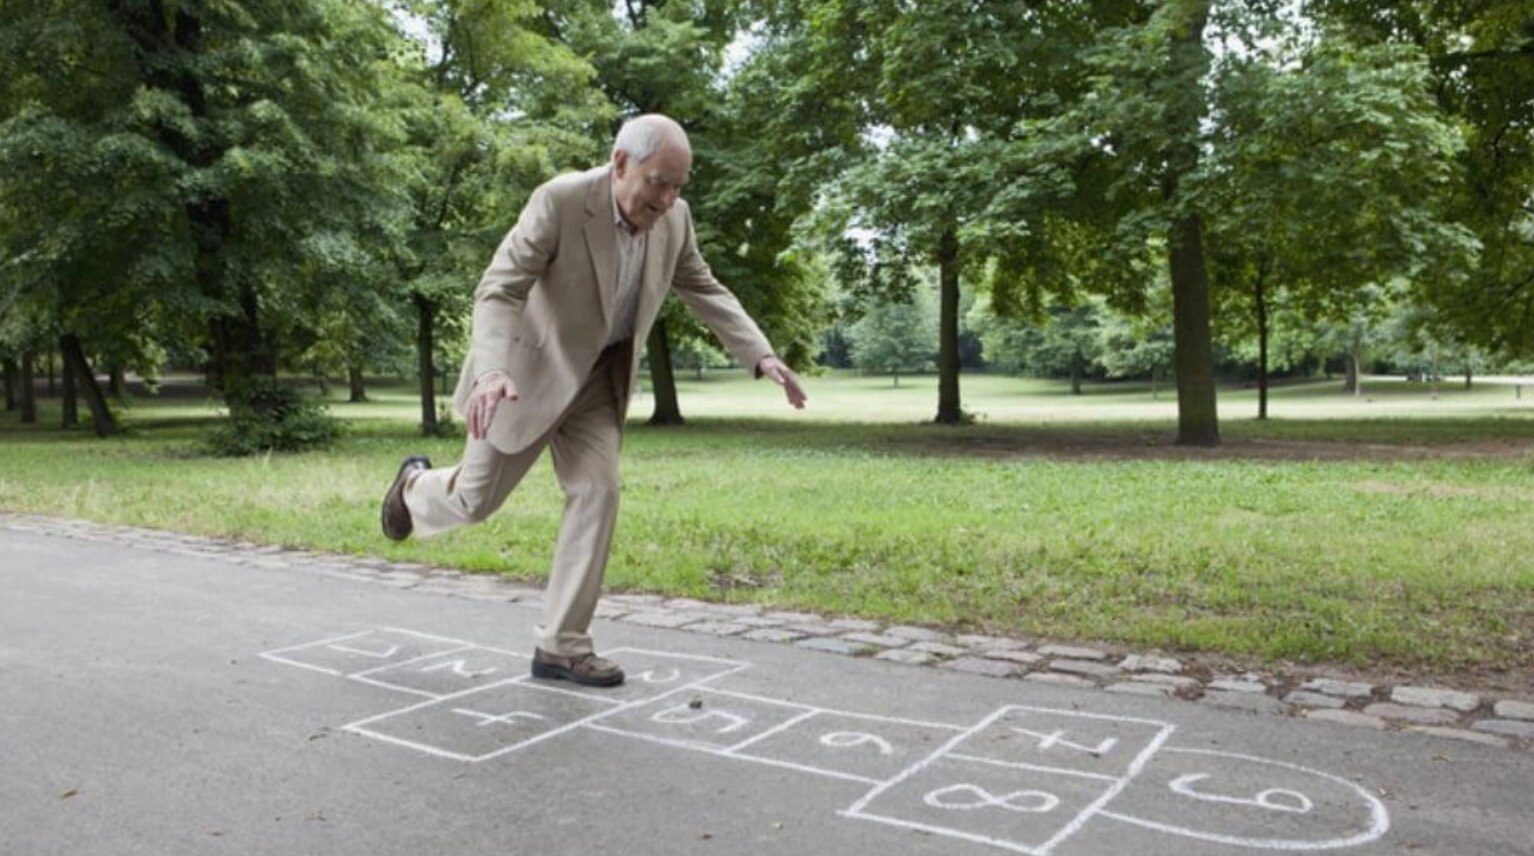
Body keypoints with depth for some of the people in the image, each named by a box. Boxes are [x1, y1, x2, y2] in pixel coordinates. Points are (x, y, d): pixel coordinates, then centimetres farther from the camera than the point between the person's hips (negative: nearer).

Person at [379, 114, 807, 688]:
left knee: (598, 491, -8)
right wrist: (492, 372, -48)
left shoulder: (674, 218, -10)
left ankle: (561, 645, 1)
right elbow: (497, 292, -31)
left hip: (597, 376, 5)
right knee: (478, 498, 6)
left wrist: (762, 357, -10)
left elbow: (705, 291, 2)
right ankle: (417, 486, 44)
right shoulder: (560, 201, -28)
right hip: (528, 368, -5)